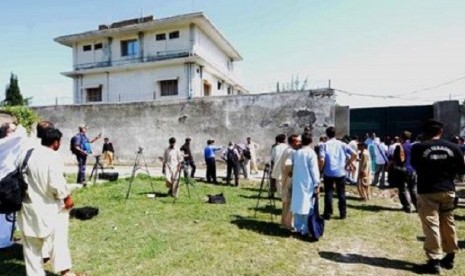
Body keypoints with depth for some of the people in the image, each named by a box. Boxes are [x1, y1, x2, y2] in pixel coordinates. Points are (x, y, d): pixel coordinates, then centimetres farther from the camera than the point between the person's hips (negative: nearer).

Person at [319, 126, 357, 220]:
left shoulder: (325, 145, -5)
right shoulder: (342, 144, 4)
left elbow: (321, 160, -16)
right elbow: (354, 154, -3)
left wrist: (320, 169, 0)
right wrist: (347, 164, 7)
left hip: (328, 173, -2)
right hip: (341, 173, 2)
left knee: (328, 193, 6)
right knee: (341, 193, 12)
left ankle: (328, 214, 12)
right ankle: (343, 213, 19)